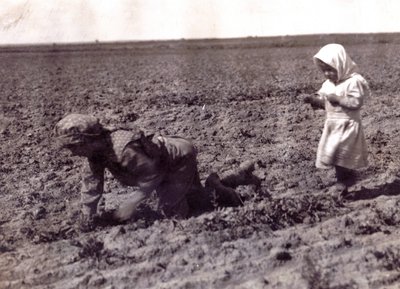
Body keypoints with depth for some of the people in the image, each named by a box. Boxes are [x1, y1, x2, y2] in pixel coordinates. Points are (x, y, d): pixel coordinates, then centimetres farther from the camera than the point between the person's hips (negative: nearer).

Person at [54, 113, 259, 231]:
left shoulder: (123, 149, -38)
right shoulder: (96, 153, -10)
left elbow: (152, 176, -28)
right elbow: (90, 189, -5)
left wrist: (131, 205, -26)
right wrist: (85, 229, -6)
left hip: (180, 157, -9)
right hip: (167, 166, 9)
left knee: (171, 209, -16)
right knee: (194, 196, 23)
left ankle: (215, 194, -1)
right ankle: (240, 176, 31)